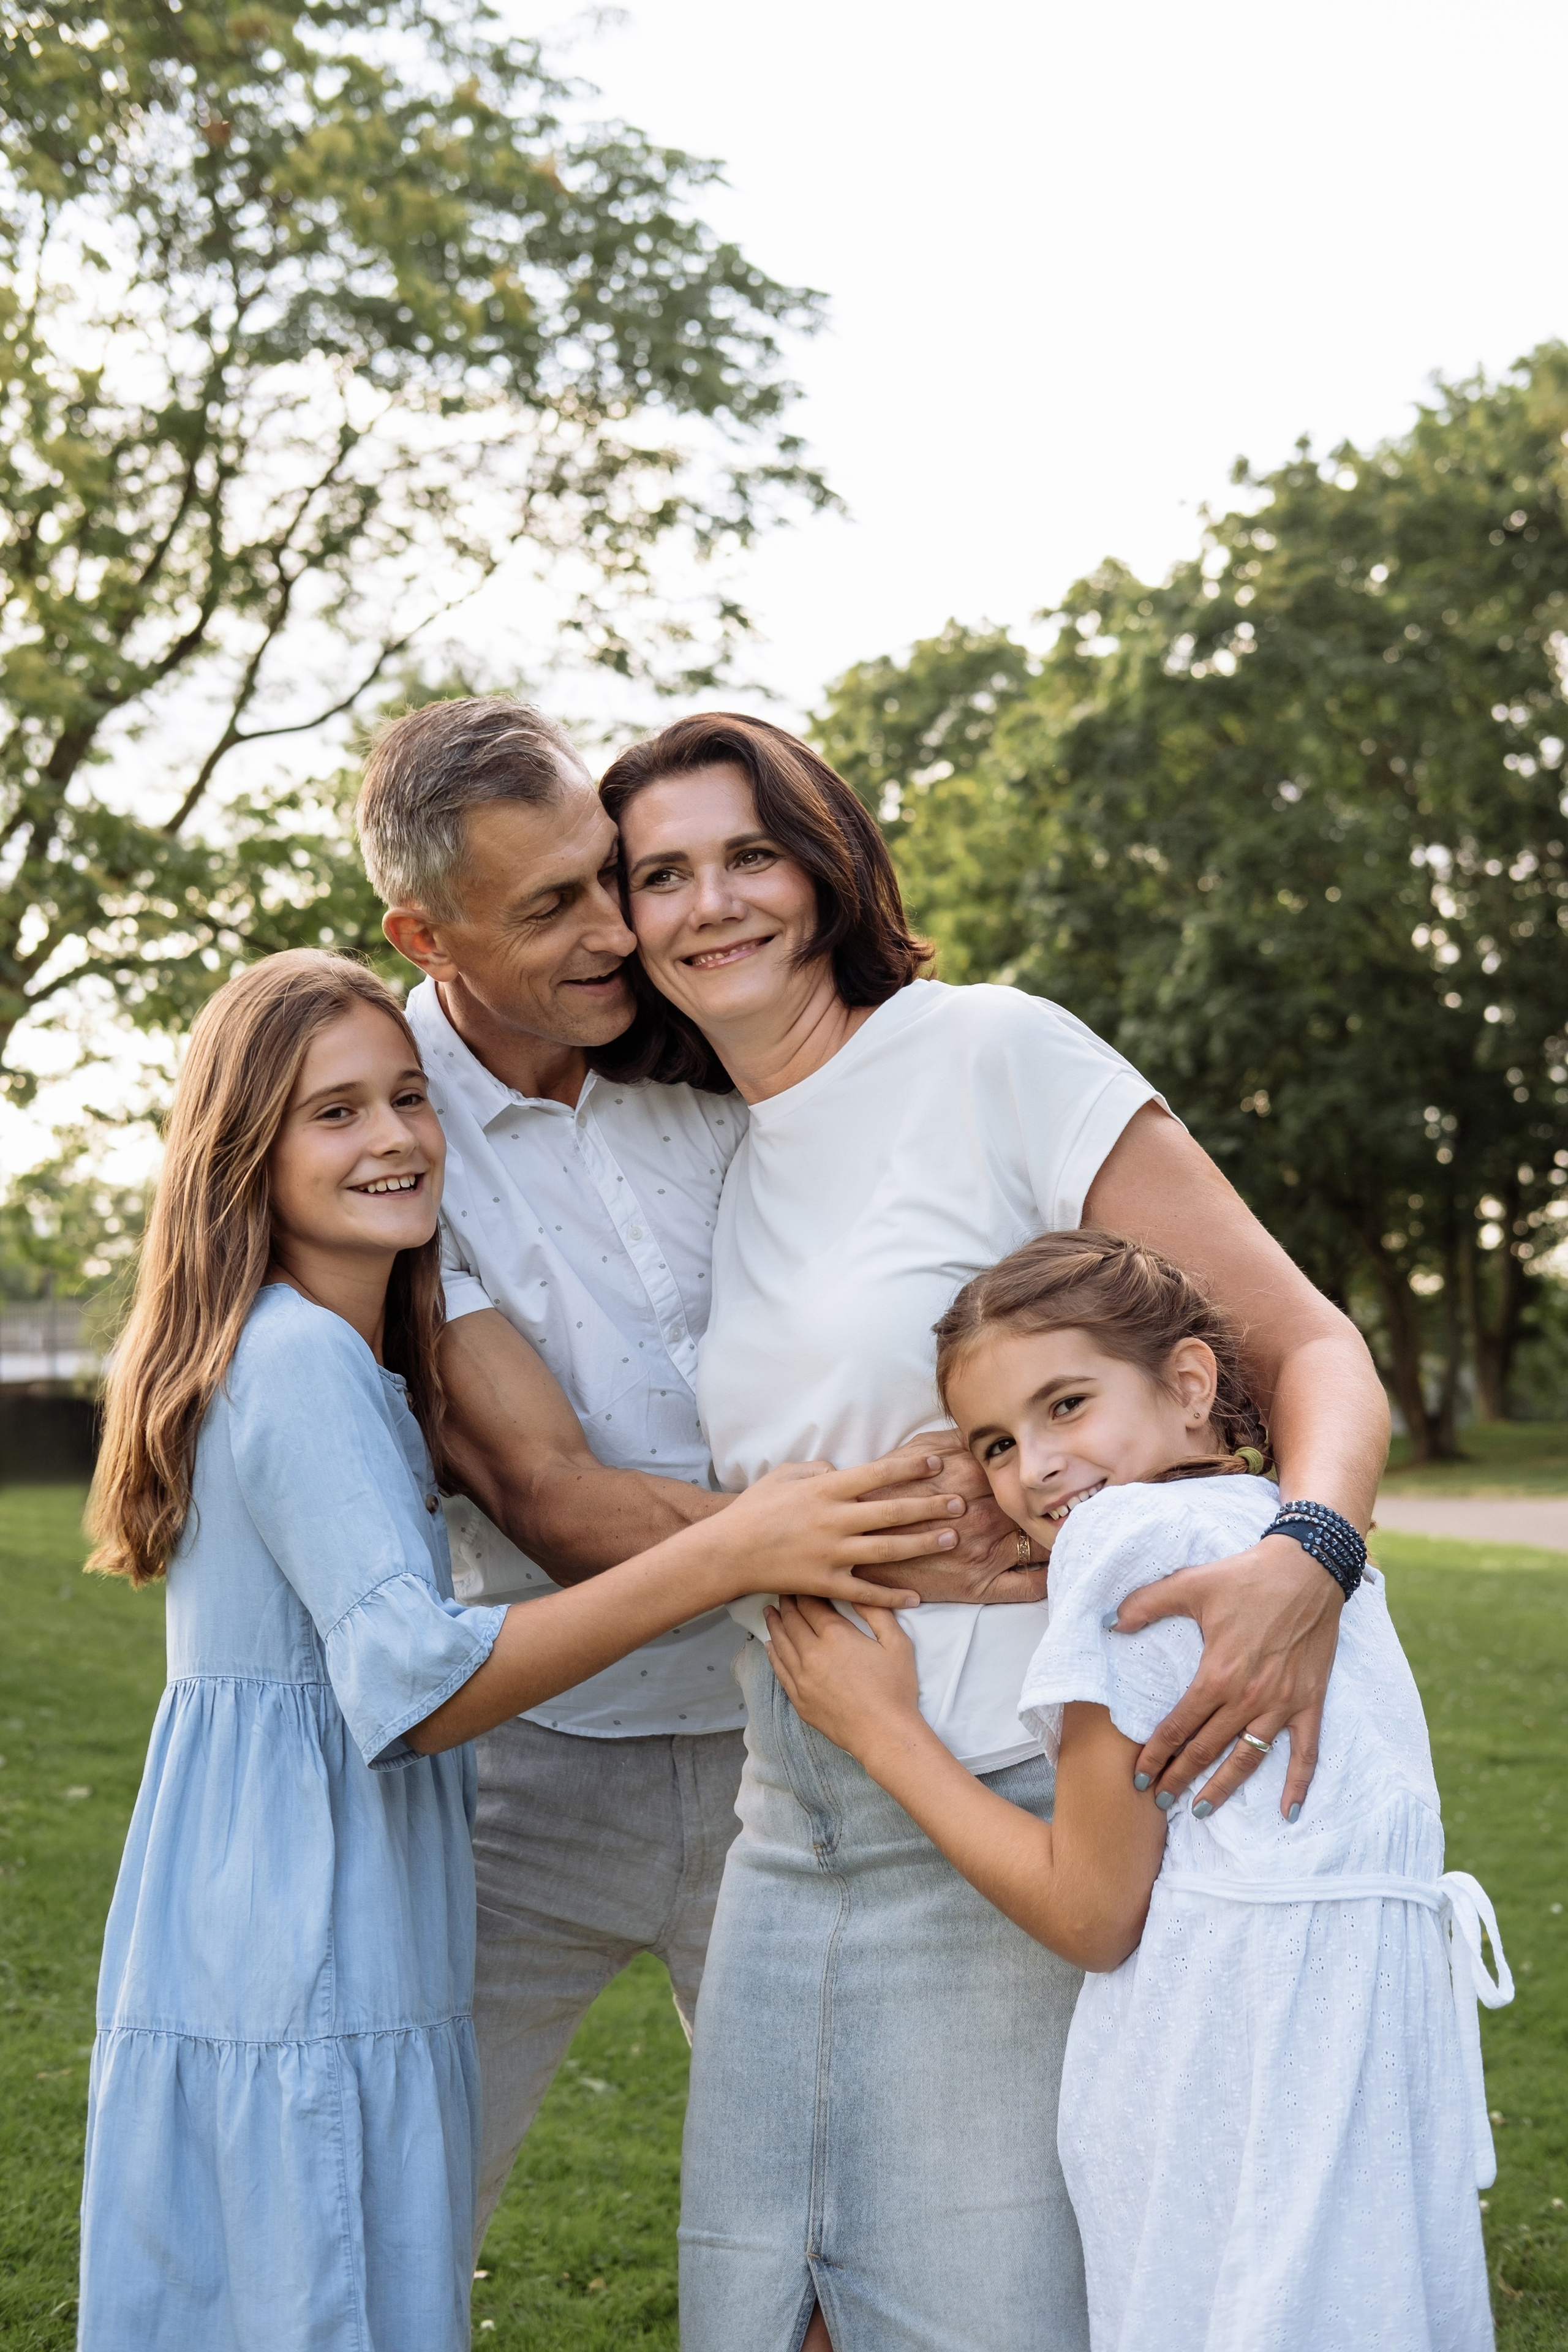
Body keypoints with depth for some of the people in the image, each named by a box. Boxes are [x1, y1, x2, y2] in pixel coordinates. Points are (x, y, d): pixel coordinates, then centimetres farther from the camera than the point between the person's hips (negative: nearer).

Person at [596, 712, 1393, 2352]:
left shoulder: (997, 1055, -8)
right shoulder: (727, 1165, 13)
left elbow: (1307, 1349, -11)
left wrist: (1305, 1558, -28)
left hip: (1011, 1828, -6)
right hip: (792, 1833, 6)